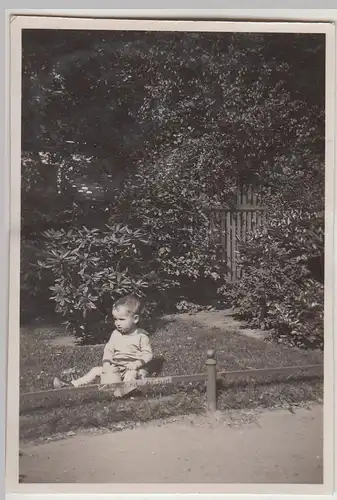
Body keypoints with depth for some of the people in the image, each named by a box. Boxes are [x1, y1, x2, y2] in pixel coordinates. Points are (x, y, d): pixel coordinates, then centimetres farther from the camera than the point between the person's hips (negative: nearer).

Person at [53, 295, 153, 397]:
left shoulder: (141, 336, -9)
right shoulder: (115, 334, 7)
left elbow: (148, 354, -9)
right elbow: (108, 350, 7)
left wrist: (136, 364, -24)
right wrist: (106, 363, -11)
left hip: (132, 368, -5)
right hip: (115, 367, 5)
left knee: (132, 374, -37)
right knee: (96, 370, -3)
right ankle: (72, 385, -4)